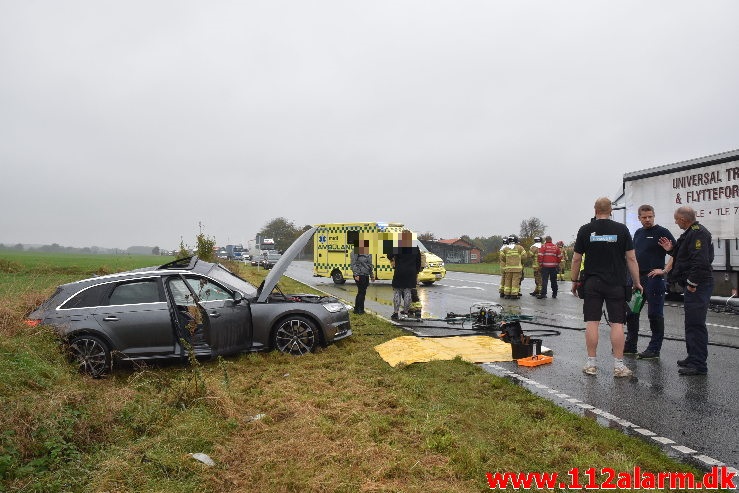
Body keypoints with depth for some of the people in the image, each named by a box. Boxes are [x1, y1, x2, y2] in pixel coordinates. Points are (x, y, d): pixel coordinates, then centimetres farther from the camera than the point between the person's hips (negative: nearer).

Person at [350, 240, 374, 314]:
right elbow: (353, 264, -13)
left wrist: (372, 275, 18)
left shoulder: (368, 254, 13)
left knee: (362, 292, 12)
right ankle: (359, 310, 5)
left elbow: (370, 265, 19)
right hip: (360, 276, -8)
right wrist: (356, 275, -18)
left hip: (366, 276, 8)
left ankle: (357, 309, 22)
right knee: (361, 292, -5)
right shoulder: (356, 252, -10)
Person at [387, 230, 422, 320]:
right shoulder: (415, 248, 6)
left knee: (397, 292, 2)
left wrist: (392, 260, 13)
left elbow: (389, 255, -10)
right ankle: (406, 311, 18)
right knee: (407, 292, 12)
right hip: (411, 273, 4)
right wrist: (416, 273, 18)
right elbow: (418, 262, 10)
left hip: (399, 273, -4)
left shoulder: (397, 247, -8)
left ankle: (396, 312, -3)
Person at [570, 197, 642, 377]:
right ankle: (619, 366, 4)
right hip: (616, 284, 0)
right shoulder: (621, 229, 0)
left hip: (592, 283, 1)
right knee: (617, 323, 2)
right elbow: (631, 258, -1)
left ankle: (591, 364, 6)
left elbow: (576, 259, 2)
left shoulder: (585, 230, 1)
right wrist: (637, 282, 7)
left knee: (592, 322, 2)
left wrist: (574, 281, 12)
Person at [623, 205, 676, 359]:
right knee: (631, 313, 11)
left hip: (654, 279, -7)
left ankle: (654, 349, 7)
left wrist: (665, 270, -16)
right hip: (637, 278, 7)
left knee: (655, 314, 0)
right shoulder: (638, 233, 14)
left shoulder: (662, 232, -6)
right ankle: (630, 346, 21)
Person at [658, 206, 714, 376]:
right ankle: (693, 358, 28)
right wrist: (671, 250, 14)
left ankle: (699, 365, -6)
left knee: (695, 325, -9)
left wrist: (692, 283, -23)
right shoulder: (691, 232, 18)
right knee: (692, 324, 17)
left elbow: (700, 261, -25)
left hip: (698, 286, -11)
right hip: (693, 285, 11)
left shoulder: (698, 233, -16)